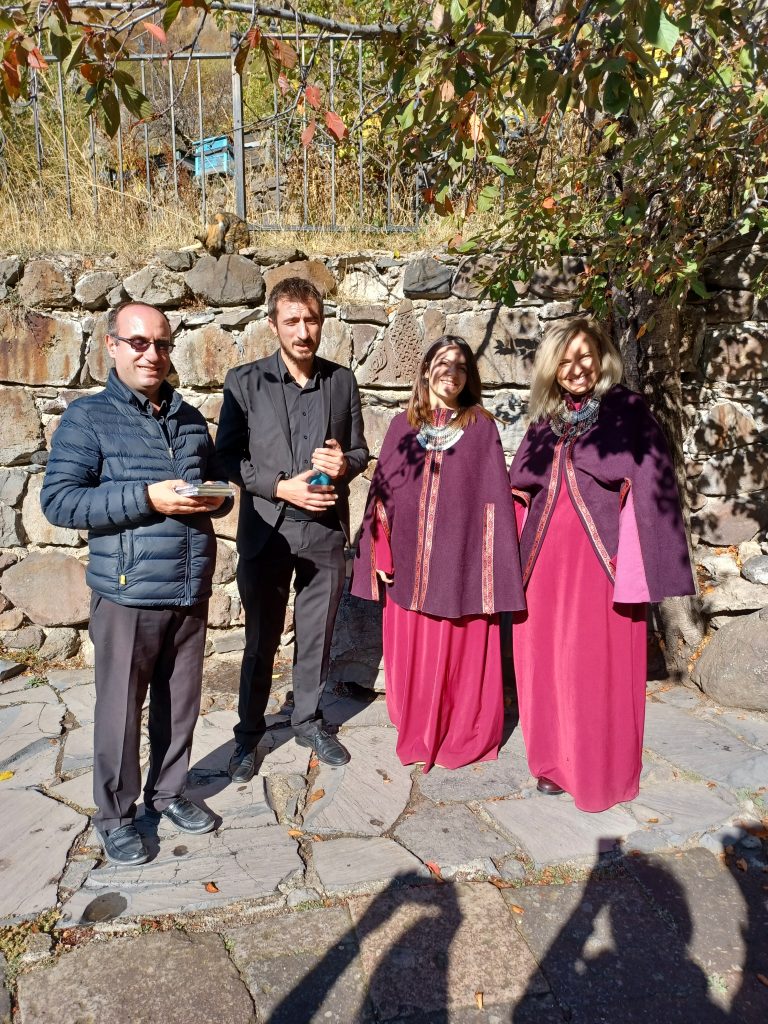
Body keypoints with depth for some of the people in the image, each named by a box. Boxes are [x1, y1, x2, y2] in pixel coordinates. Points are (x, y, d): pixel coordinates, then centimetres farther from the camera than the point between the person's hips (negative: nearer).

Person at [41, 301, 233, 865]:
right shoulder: (88, 417, -4)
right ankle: (116, 813, 29)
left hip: (191, 591, 5)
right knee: (121, 707, 8)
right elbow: (58, 500, -12)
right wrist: (147, 499, -20)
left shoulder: (191, 419, 12)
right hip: (127, 593, -4)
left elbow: (217, 486, 21)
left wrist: (216, 500, -4)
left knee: (182, 701, 15)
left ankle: (168, 791, 37)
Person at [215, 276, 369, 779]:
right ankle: (249, 732, 29)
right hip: (267, 530, -2)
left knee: (317, 635, 15)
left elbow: (360, 450, 10)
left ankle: (309, 720, 35)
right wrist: (281, 488, -16)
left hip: (326, 531, 2)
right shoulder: (245, 381, -4)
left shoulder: (343, 380, 4)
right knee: (261, 640, 11)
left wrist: (343, 464, -13)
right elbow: (227, 457, -5)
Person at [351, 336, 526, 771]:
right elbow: (383, 492, 7)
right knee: (413, 653, 9)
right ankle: (418, 736, 28)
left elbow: (495, 495, -1)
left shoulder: (481, 426, 3)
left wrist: (495, 561, -7)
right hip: (411, 562, 2)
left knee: (462, 651, 6)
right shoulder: (403, 425, 9)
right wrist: (381, 553, 0)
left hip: (461, 562, -2)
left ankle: (464, 739, 24)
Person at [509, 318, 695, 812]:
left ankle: (601, 772, 19)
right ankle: (556, 762, 25)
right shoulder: (546, 419, 14)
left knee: (597, 665, 1)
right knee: (548, 661, 9)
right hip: (546, 559, 5)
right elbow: (521, 487, 20)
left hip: (599, 558, -4)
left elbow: (650, 485, -7)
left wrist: (639, 567, -14)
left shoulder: (627, 410, -1)